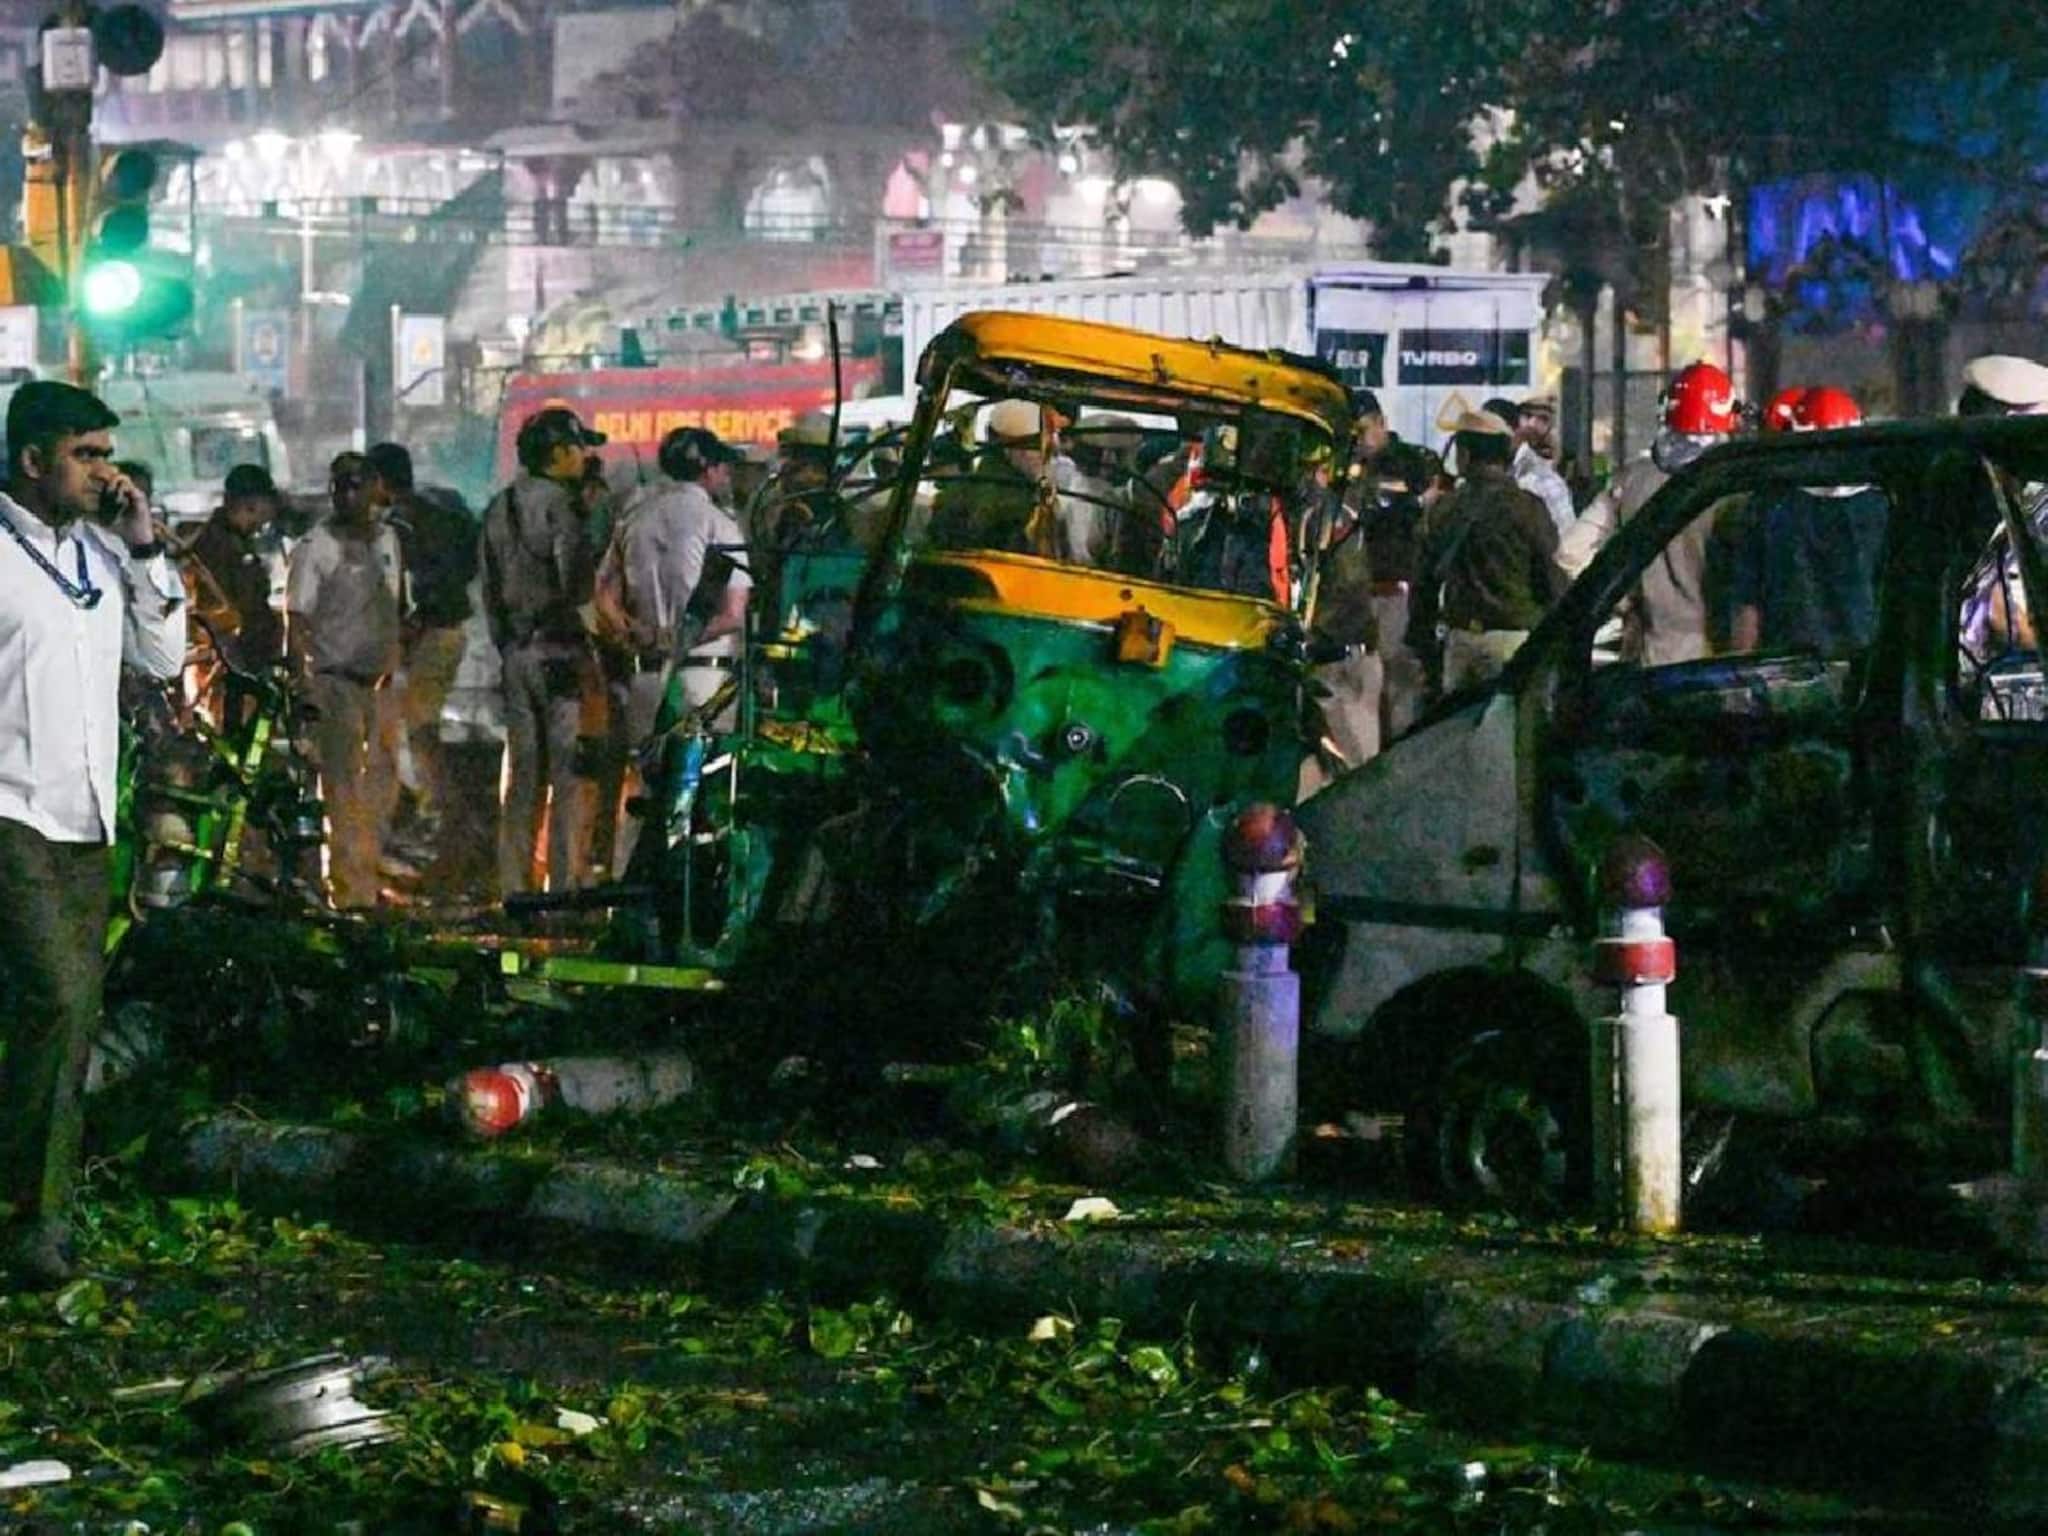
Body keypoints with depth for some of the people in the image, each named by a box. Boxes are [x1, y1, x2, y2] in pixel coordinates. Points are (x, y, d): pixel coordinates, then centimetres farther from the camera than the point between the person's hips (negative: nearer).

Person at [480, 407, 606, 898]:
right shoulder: (559, 505, -12)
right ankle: (563, 882, -7)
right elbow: (578, 584, -18)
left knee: (521, 772, 11)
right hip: (559, 651, -8)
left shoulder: (498, 508, 14)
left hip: (515, 650, 8)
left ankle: (513, 885, 12)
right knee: (568, 774, -4)